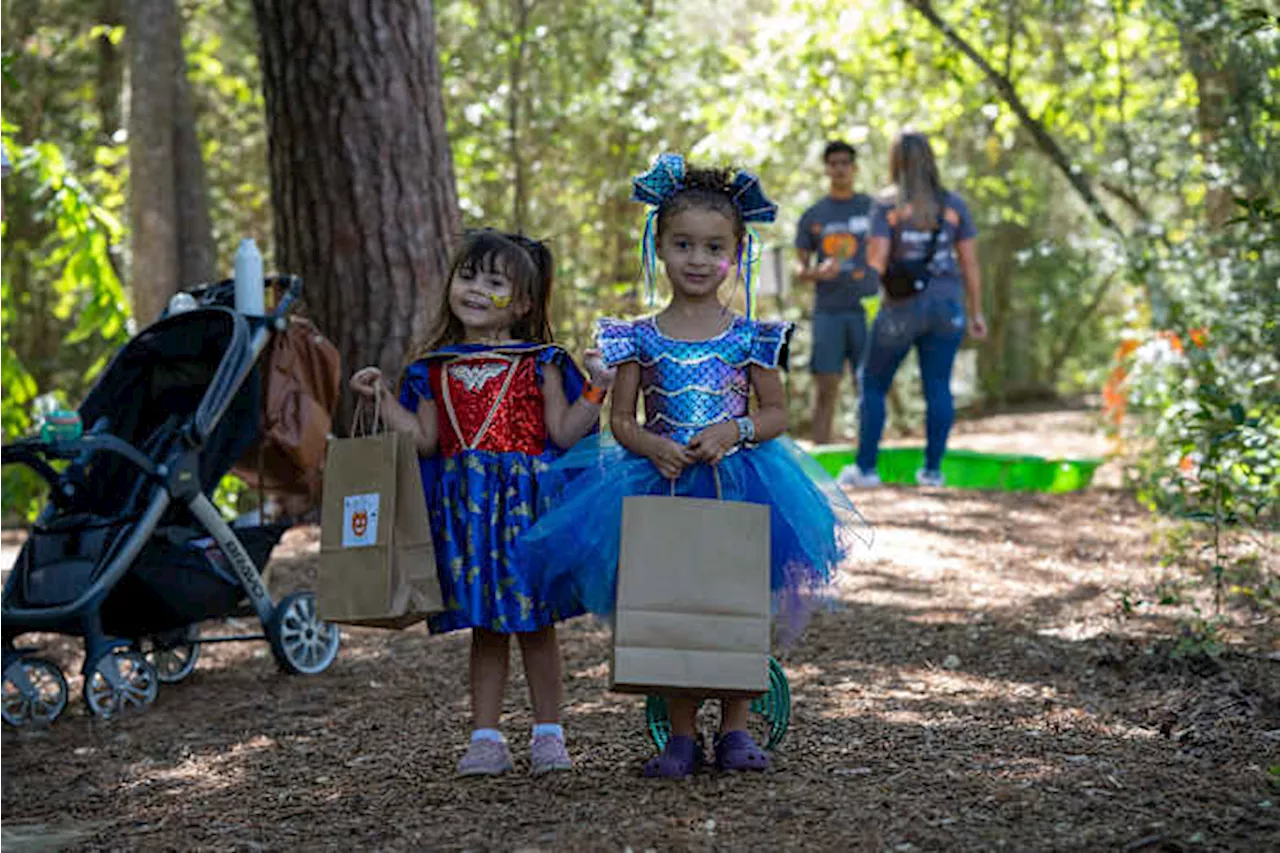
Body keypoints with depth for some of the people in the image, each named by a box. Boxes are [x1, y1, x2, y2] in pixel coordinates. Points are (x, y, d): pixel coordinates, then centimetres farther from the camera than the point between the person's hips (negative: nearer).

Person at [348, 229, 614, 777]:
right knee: (484, 625, 8)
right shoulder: (435, 368, 10)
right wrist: (382, 399, 7)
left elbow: (564, 434, -3)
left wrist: (596, 390, -14)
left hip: (525, 499, -3)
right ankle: (485, 738, 13)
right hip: (464, 504, 3)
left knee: (535, 621, 3)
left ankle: (548, 734, 14)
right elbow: (425, 440, 10)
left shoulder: (538, 363, 1)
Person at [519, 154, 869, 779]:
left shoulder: (749, 337, 2)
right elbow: (621, 419, 4)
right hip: (660, 483, 0)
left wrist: (733, 432, -15)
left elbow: (776, 412, 4)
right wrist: (653, 446, -16)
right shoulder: (640, 339, 3)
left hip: (736, 480, 0)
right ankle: (680, 735, 9)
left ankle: (735, 729, 11)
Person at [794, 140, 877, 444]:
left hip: (864, 311, -1)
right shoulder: (812, 216, 10)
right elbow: (799, 269, 10)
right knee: (826, 390, -3)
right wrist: (817, 273, -13)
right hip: (828, 313, 1)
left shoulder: (871, 208, 7)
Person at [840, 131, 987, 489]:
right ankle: (932, 469, 3)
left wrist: (871, 271, 10)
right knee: (938, 387, 5)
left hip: (902, 310, -2)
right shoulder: (953, 205, 2)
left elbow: (876, 262, -14)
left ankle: (865, 467, 8)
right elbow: (970, 262, 1)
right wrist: (976, 312, 8)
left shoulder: (886, 205, -8)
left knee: (873, 384, 10)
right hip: (946, 305, 3)